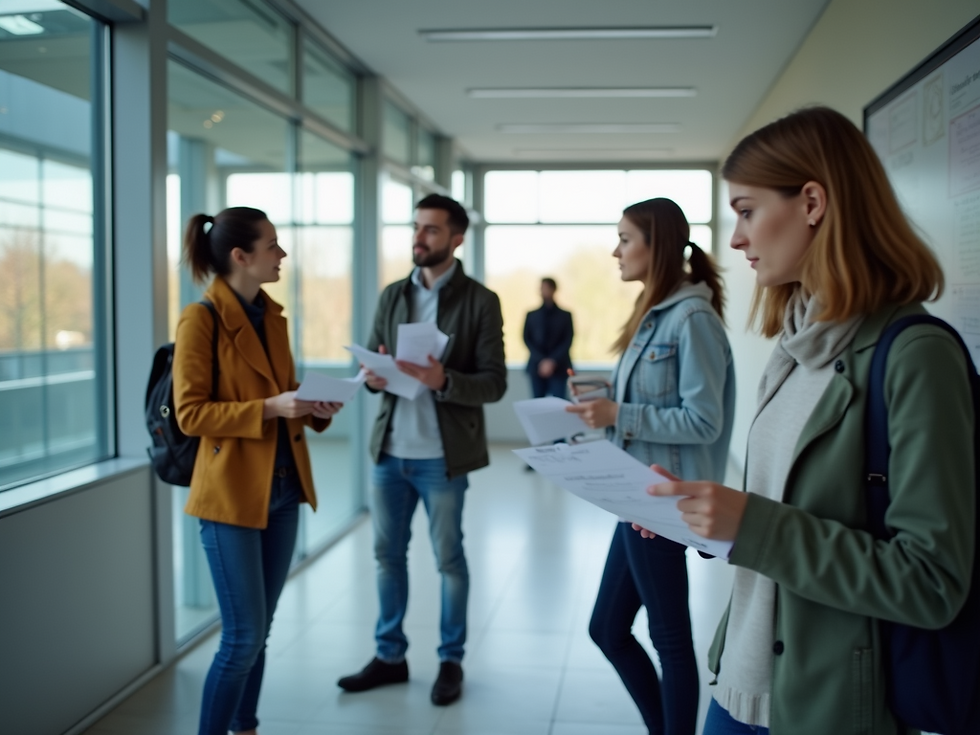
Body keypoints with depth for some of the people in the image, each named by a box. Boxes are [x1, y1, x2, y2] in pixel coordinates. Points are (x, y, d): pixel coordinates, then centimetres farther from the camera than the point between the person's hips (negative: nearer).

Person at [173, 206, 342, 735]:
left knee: (258, 630, 15)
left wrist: (315, 407, -3)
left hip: (283, 489, 7)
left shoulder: (271, 315, 10)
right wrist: (270, 408, -23)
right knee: (243, 638, -3)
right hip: (231, 494, -7)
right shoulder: (201, 319, -13)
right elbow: (190, 415, -15)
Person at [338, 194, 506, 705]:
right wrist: (373, 376, -13)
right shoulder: (392, 295, 9)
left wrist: (443, 381, -26)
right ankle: (390, 655, 28)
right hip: (389, 449, 5)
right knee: (387, 554, 13)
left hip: (441, 455, -5)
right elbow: (371, 362, 11)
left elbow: (494, 383, -9)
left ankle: (451, 661, 24)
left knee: (448, 559, 7)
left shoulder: (480, 301, -5)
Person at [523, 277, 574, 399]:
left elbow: (568, 341, 1)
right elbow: (527, 340, 4)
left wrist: (553, 361, -12)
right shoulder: (531, 315, 11)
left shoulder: (565, 315, 8)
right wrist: (541, 361, -10)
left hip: (558, 367, -1)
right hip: (537, 367, 2)